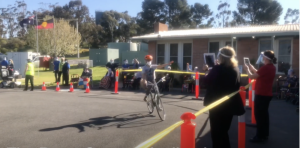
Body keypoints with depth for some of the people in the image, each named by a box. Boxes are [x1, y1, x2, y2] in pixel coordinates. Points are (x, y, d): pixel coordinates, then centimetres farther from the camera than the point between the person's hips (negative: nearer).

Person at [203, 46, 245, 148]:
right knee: (224, 130, 22)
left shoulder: (217, 69, -18)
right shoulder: (235, 69, 1)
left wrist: (207, 71, 11)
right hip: (229, 104, 6)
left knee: (216, 131, 8)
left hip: (217, 104, -6)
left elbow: (206, 81, -8)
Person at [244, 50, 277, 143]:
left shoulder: (265, 67, -22)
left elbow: (252, 77, -18)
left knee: (259, 114, 0)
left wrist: (247, 69, -2)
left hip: (261, 94, -9)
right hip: (267, 94, 9)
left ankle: (260, 136, 8)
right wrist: (252, 68, 11)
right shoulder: (272, 67, 8)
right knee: (264, 113, 18)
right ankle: (265, 134, 29)